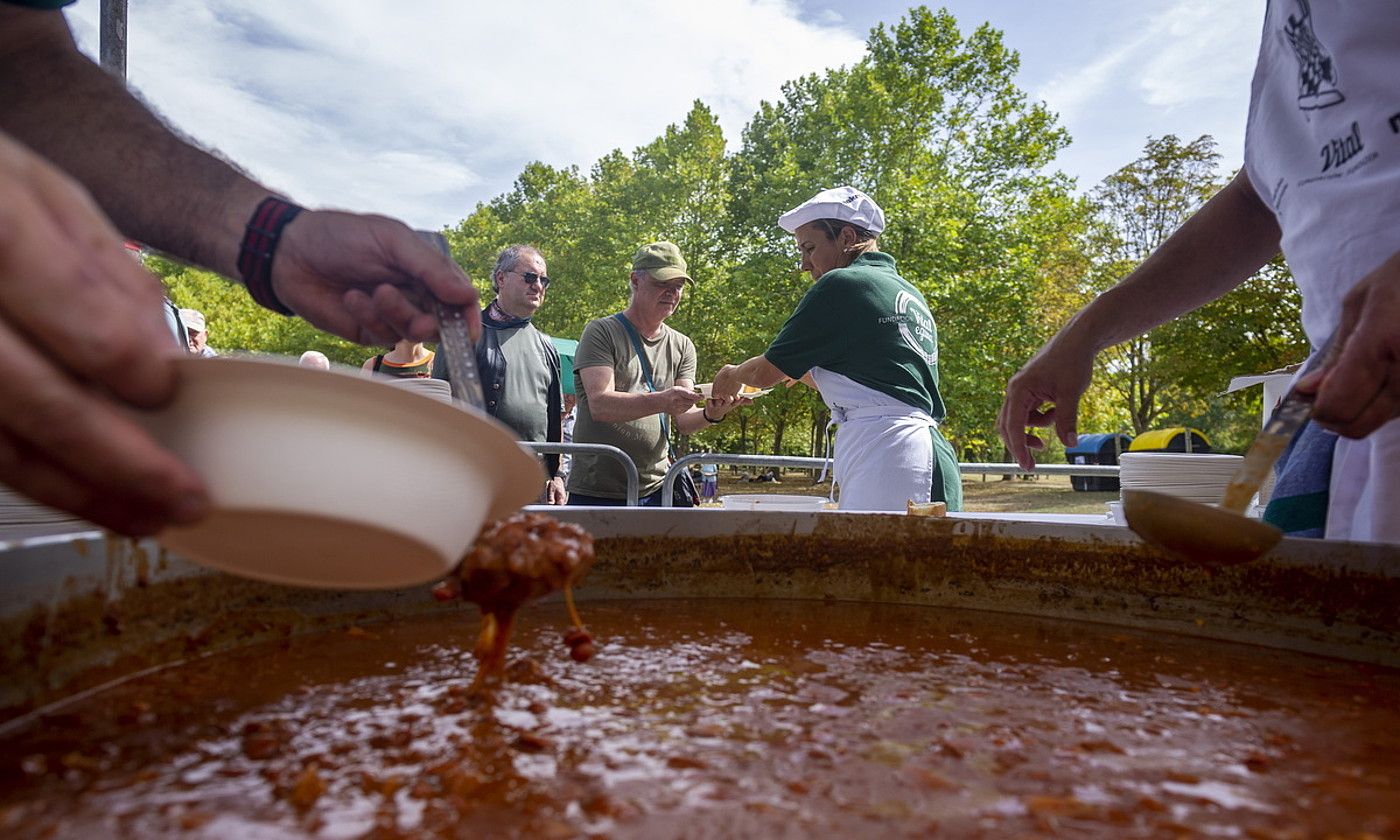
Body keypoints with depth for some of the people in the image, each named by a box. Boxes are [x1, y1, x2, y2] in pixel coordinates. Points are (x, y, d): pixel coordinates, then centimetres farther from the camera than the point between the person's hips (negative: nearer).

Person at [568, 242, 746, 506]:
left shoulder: (682, 346, 11)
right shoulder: (601, 332, -3)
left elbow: (684, 422, 2)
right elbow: (600, 405, -18)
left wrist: (710, 414, -21)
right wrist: (662, 401, -33)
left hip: (656, 491, 4)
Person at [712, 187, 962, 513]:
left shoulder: (841, 284, -4)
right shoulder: (911, 295, 22)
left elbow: (766, 373, 1)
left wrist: (732, 376, 21)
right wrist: (803, 371, 36)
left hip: (885, 454, -9)